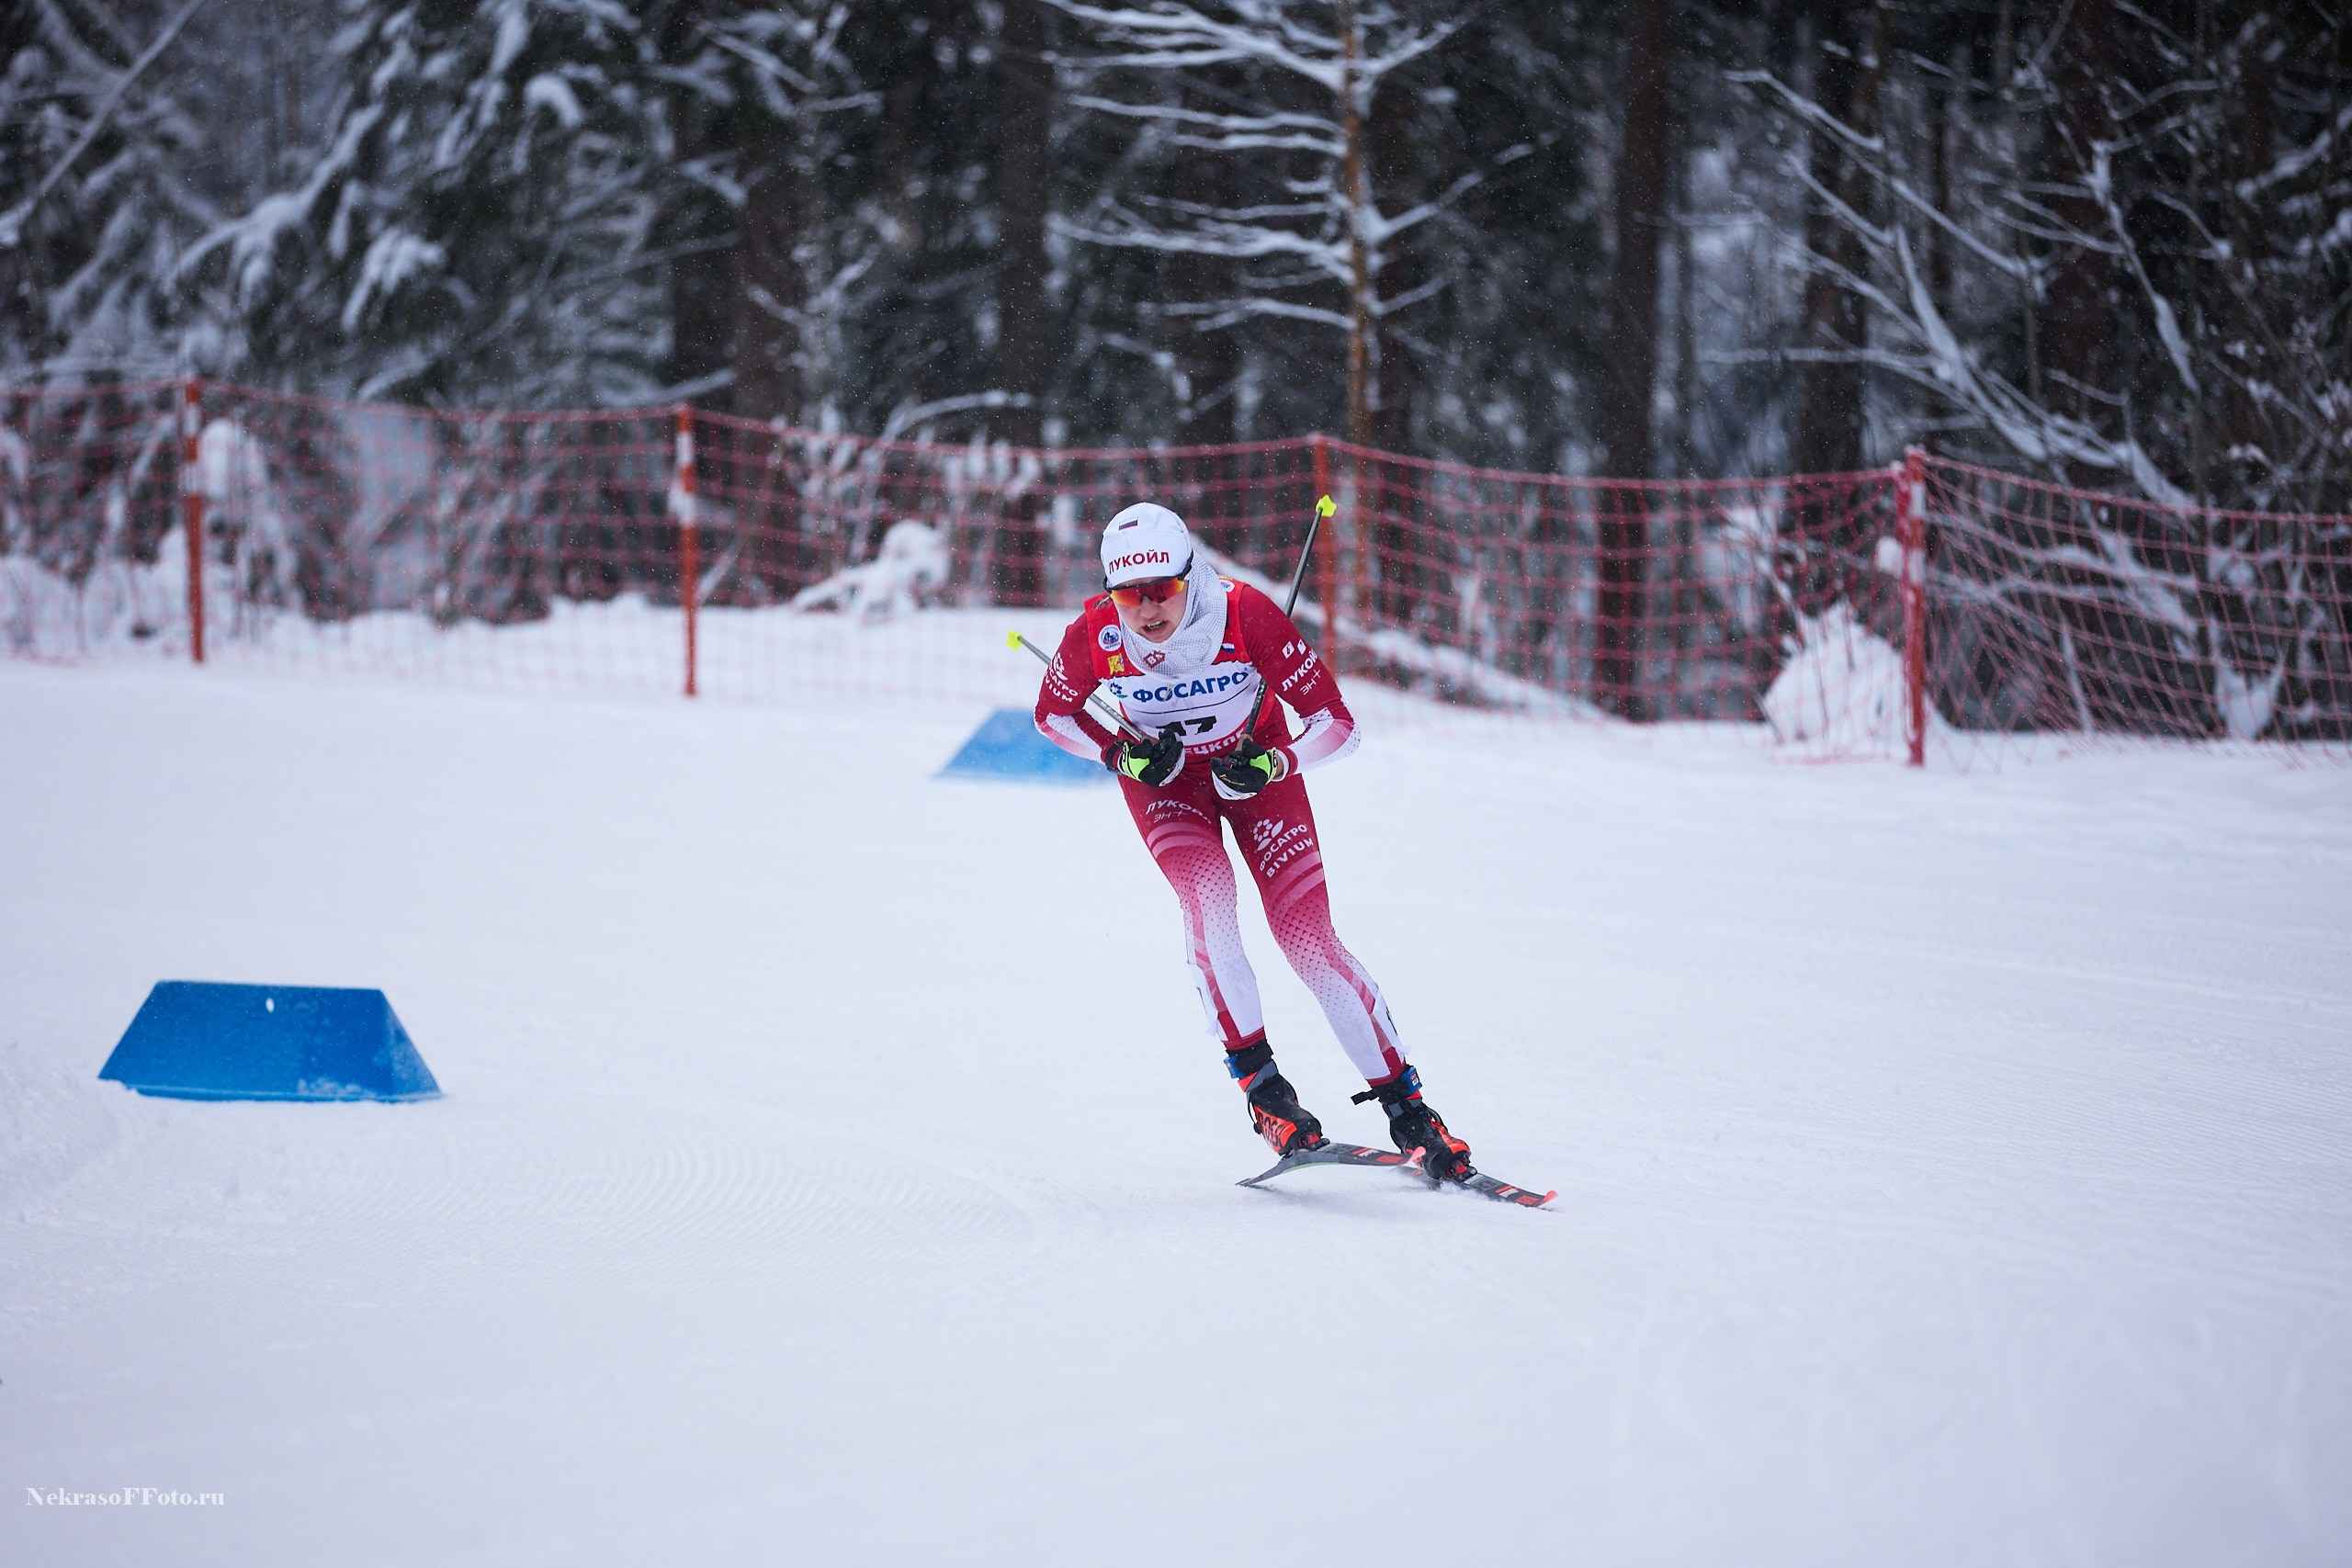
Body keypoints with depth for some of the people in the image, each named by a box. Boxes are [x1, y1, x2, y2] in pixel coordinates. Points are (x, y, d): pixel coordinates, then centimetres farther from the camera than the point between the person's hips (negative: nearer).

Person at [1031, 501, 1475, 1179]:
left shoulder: (1246, 615, -31)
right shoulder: (1094, 636, -26)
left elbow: (1338, 723, -22)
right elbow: (1053, 714, -4)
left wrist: (1271, 766, -38)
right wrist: (1121, 756, -20)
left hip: (1252, 762, -1)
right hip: (1163, 777, 1)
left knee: (1307, 937, -10)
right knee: (1206, 898, -28)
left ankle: (1403, 1102, 1)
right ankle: (1259, 1081, -17)